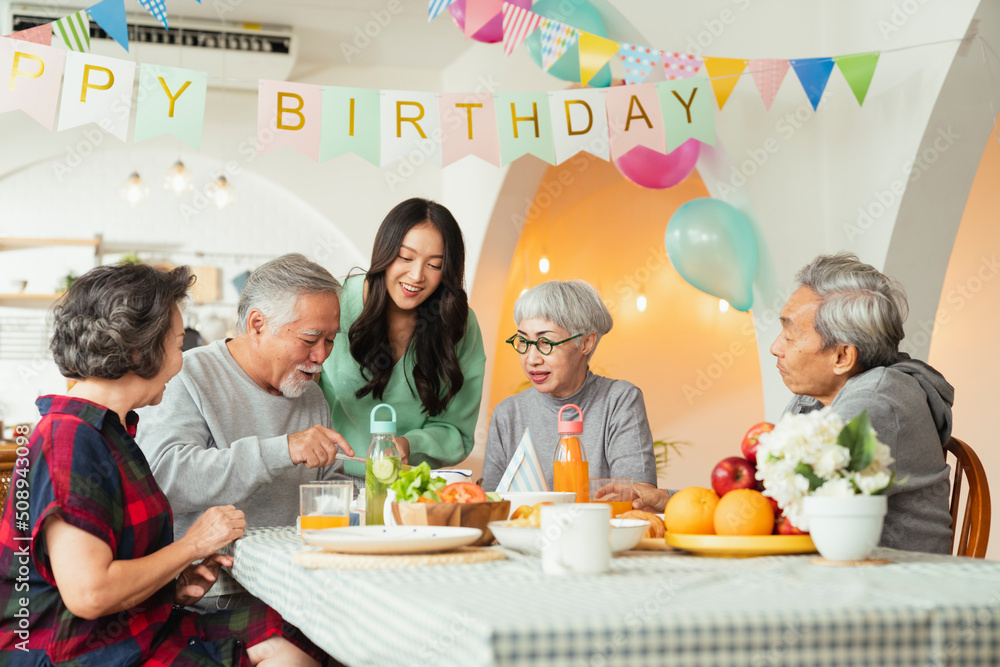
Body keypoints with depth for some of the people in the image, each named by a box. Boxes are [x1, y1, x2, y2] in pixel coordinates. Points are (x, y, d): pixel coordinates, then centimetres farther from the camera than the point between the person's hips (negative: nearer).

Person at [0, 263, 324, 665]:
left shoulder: (109, 431, 15)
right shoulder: (70, 441, -17)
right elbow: (88, 594, -25)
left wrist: (173, 584, 3)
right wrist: (191, 545, -12)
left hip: (134, 627, 10)